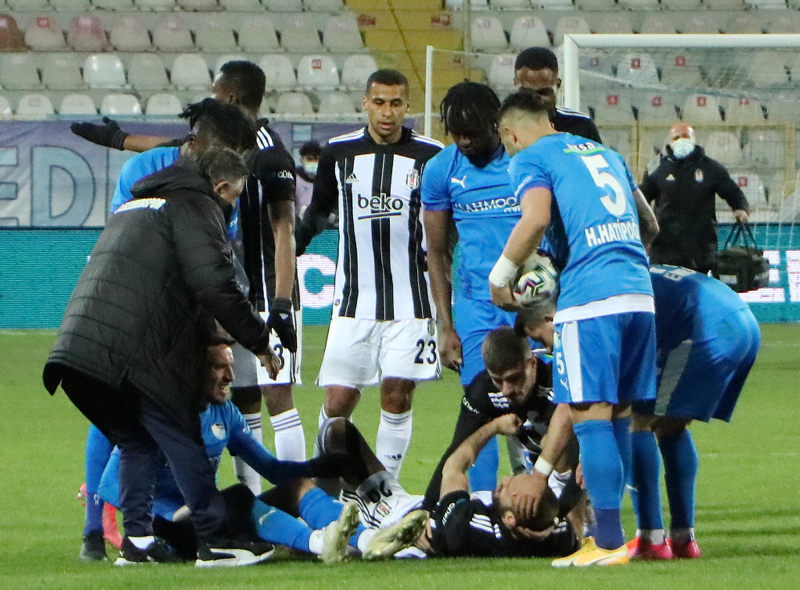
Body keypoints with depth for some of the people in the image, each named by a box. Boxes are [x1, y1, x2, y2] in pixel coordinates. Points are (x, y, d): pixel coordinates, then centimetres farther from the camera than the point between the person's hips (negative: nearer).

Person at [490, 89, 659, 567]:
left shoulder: (531, 159, 3)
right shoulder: (606, 154, 24)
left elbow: (536, 219, -15)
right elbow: (650, 226, 28)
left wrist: (501, 276, -2)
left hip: (589, 298, -7)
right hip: (639, 292, 7)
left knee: (591, 415, -6)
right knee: (620, 414, 12)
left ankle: (609, 542, -11)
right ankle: (608, 532, 15)